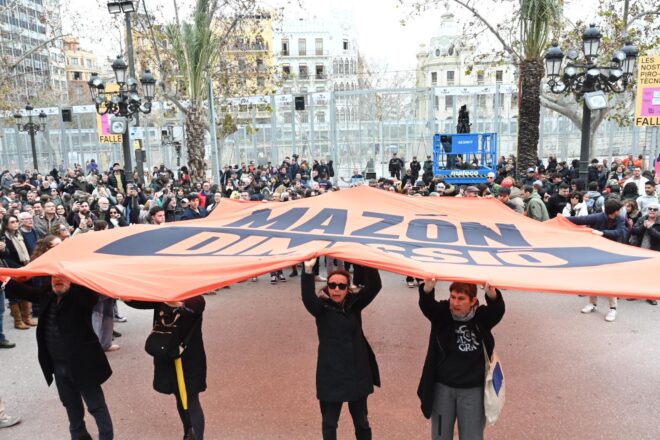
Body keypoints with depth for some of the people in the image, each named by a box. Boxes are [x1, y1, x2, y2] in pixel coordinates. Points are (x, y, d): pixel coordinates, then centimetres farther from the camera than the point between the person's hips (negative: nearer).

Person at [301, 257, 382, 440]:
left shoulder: (355, 303, -2)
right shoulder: (321, 307, -8)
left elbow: (374, 287, -15)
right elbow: (307, 297, -29)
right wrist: (308, 271, -44)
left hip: (357, 373, 2)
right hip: (330, 374, -2)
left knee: (361, 421, 18)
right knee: (329, 423, 13)